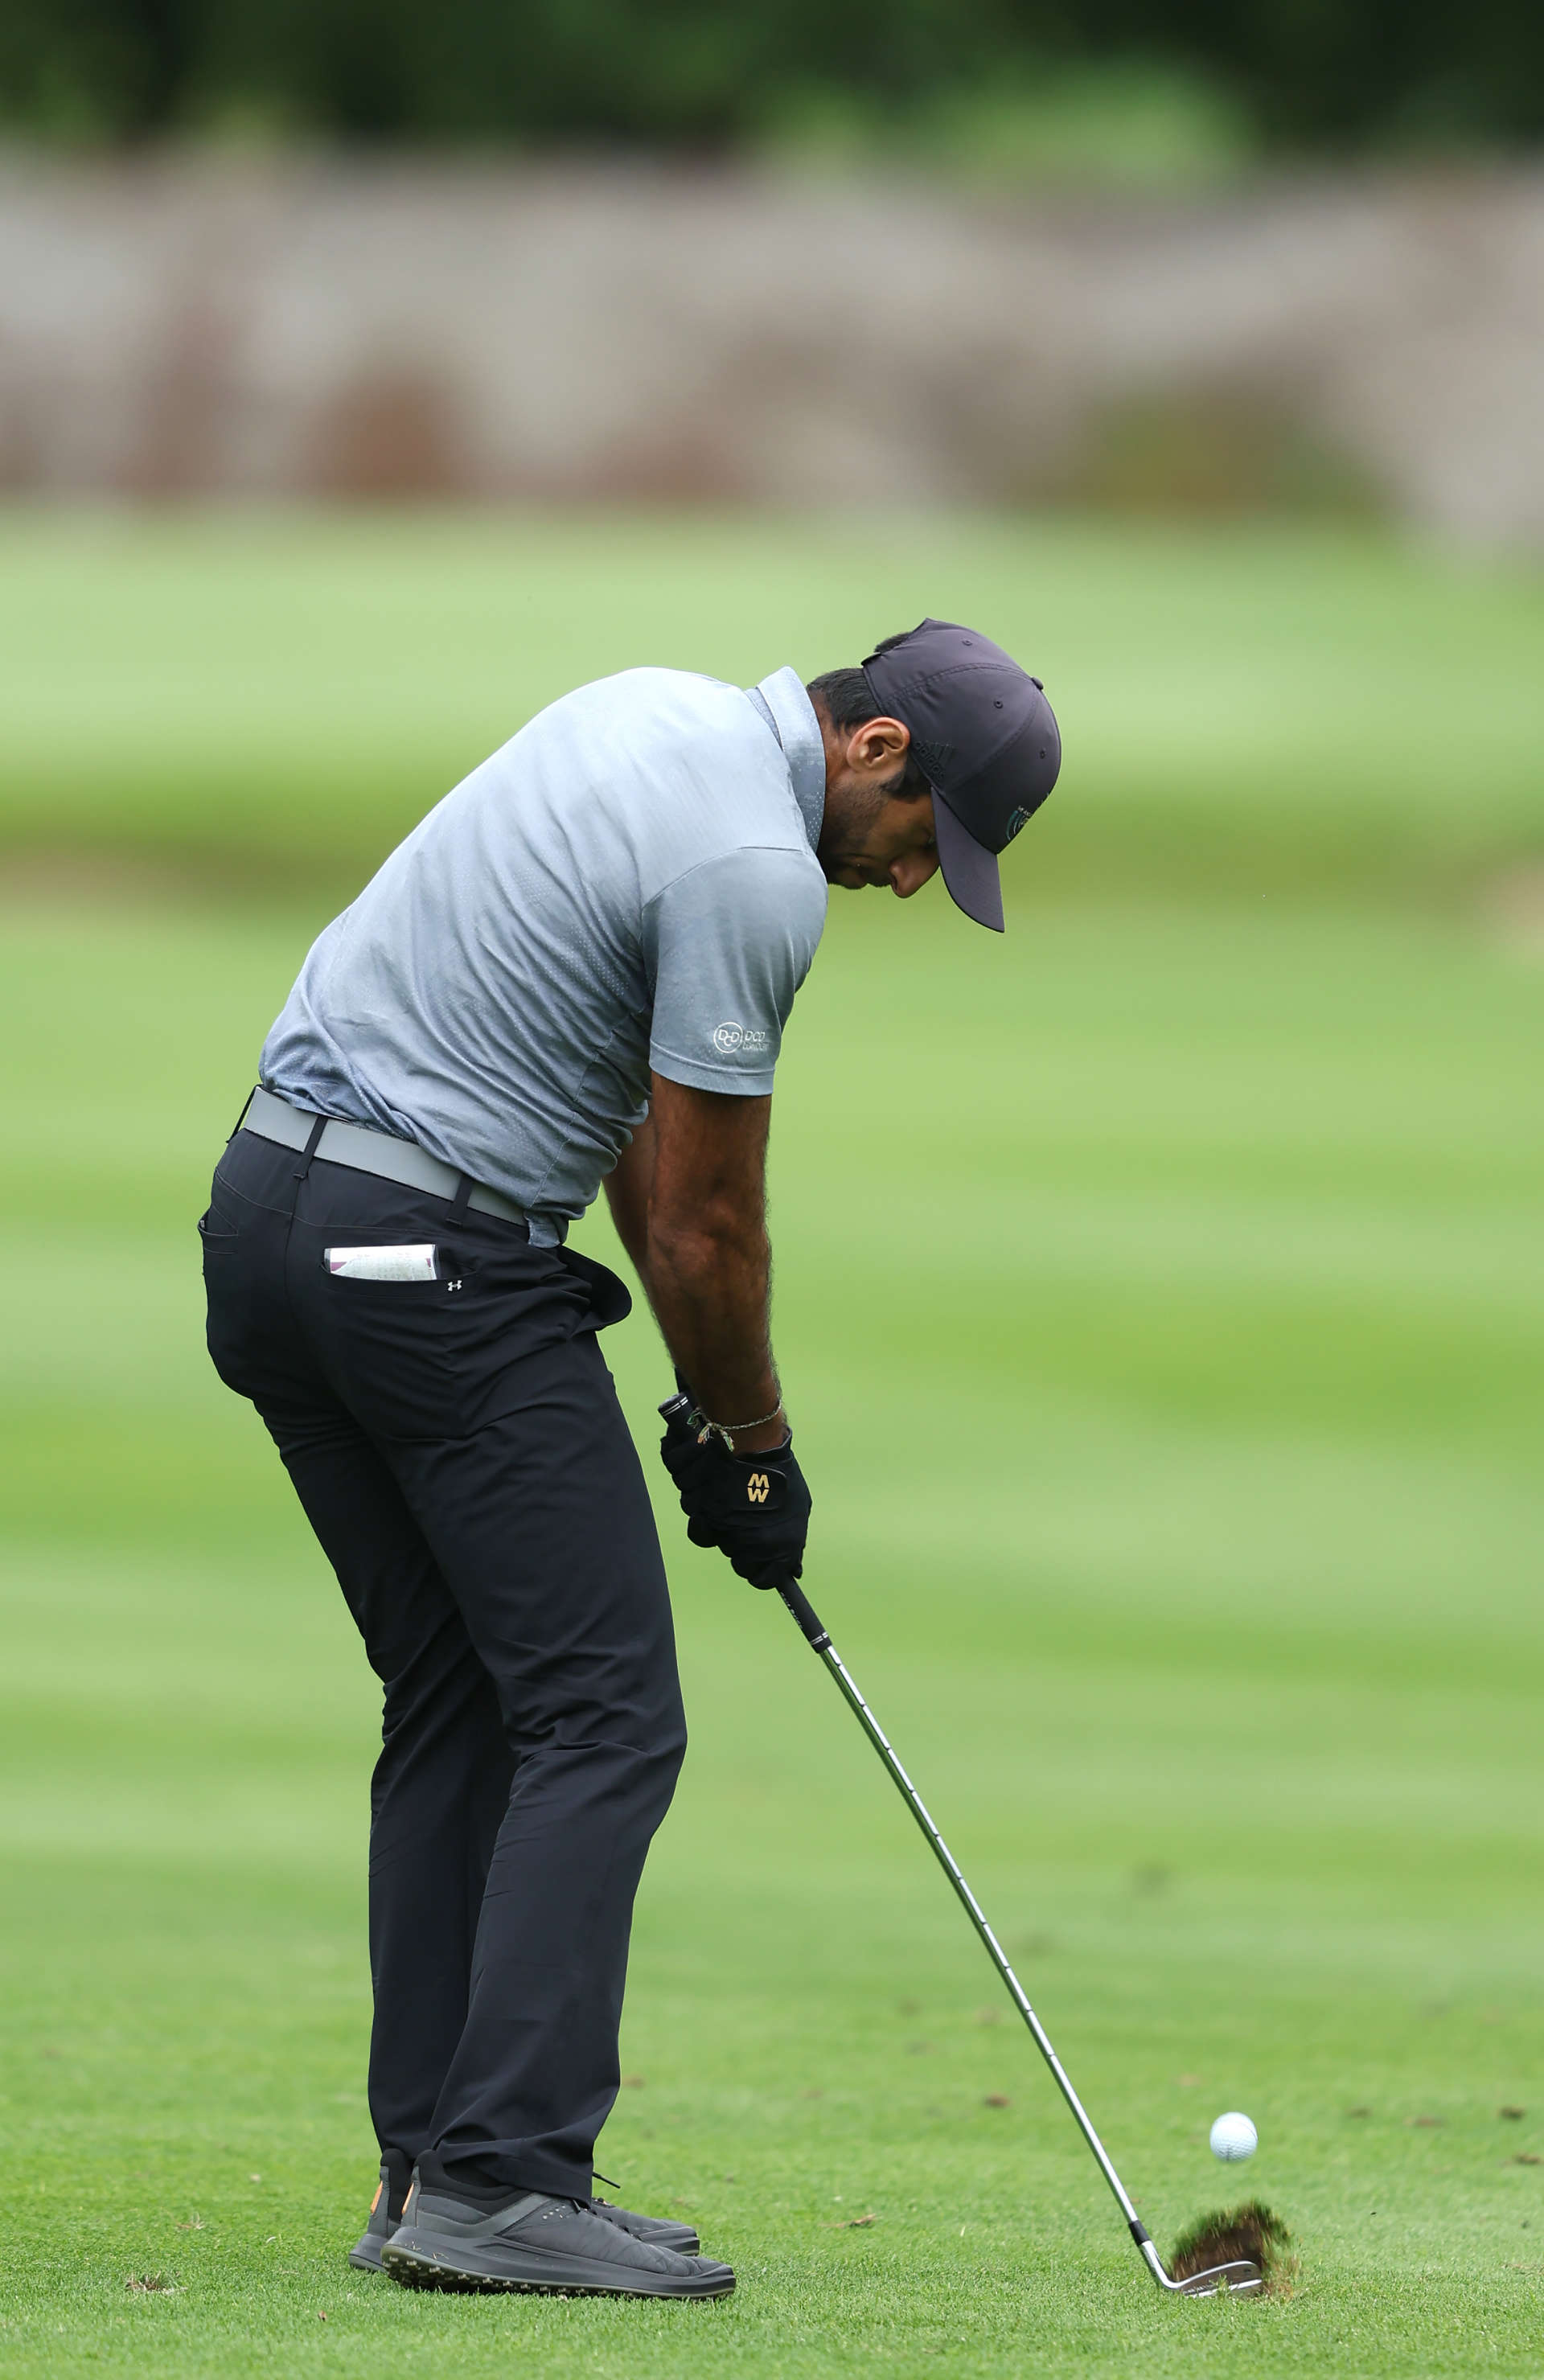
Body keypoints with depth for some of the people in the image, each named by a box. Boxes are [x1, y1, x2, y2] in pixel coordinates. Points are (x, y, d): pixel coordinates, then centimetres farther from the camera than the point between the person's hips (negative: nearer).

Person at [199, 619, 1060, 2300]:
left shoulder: (661, 713, 13)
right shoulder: (757, 872, -17)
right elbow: (707, 1228, -9)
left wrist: (706, 1390, 17)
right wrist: (753, 1445, 7)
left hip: (271, 1207, 10)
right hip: (436, 1260, -10)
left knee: (455, 1707, 13)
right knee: (603, 1717, -7)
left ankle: (430, 2168, 11)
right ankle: (499, 2178, -14)